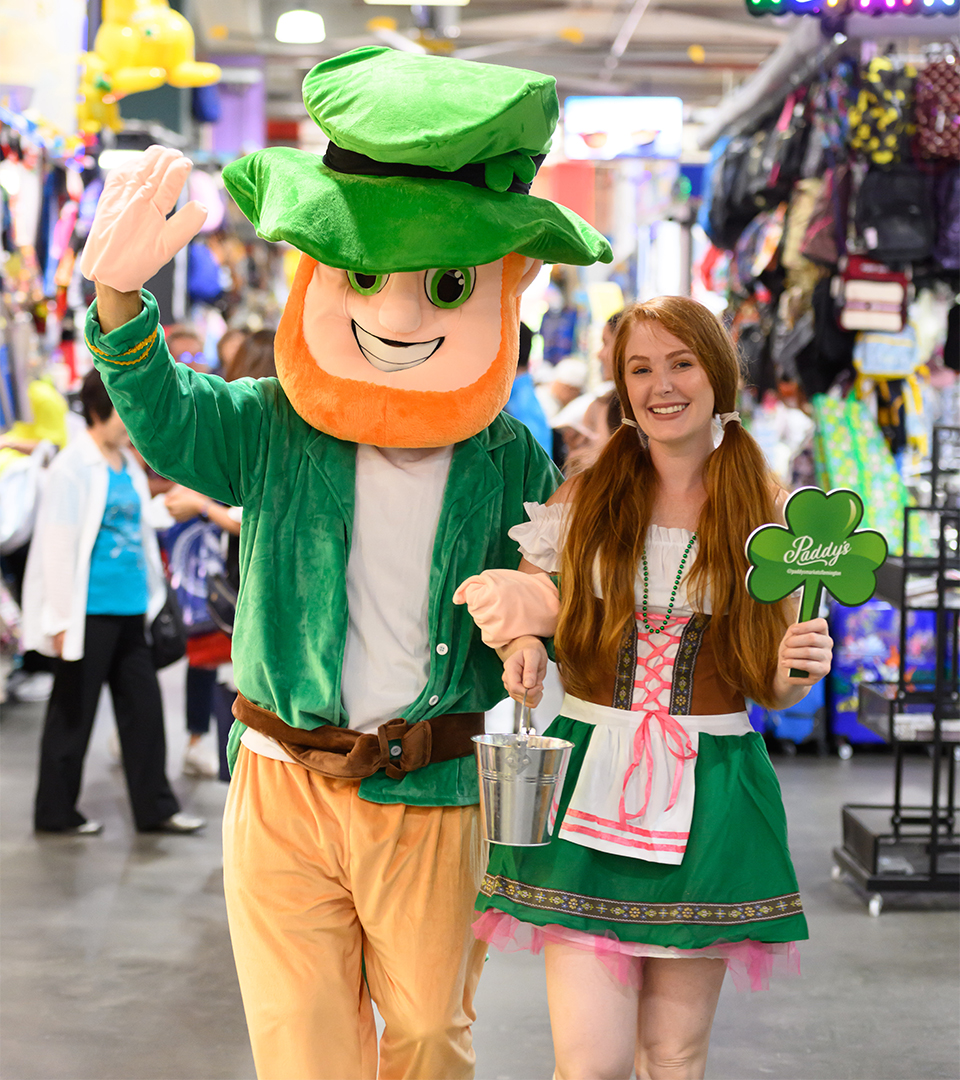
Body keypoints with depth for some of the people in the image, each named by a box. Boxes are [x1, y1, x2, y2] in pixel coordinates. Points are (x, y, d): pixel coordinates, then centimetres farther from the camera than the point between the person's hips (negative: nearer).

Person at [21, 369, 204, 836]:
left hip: (129, 610, 7)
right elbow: (57, 547, -13)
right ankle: (56, 812, 17)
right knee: (73, 713, 4)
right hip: (89, 613, -7)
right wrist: (62, 620, -14)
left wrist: (153, 599, 16)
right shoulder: (74, 467, -11)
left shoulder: (128, 465, 11)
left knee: (143, 708, 10)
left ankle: (155, 808, 18)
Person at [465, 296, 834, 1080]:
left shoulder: (769, 515, 3)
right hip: (590, 784, -1)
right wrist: (520, 646, -11)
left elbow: (771, 692, 8)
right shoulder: (583, 500, 3)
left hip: (709, 794, 1)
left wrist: (797, 670, -14)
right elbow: (516, 608, 12)